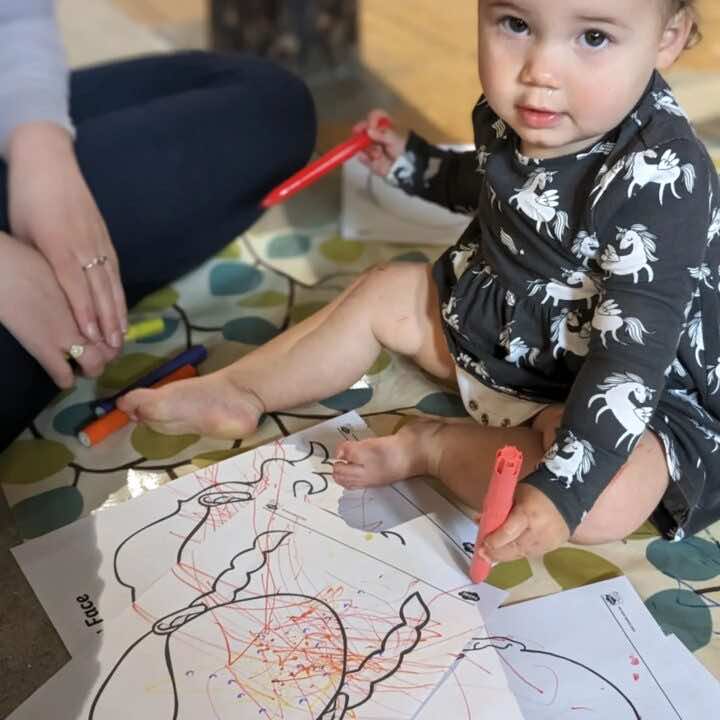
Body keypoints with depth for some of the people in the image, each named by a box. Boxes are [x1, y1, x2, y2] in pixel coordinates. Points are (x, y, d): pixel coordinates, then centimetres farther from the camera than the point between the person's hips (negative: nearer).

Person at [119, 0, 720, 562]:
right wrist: (409, 162, 16)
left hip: (629, 388, -7)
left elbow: (633, 355, -35)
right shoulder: (516, 113, -10)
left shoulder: (660, 181, -34)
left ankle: (432, 447, -15)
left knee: (609, 501, -36)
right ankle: (236, 393, 19)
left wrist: (561, 488, -41)